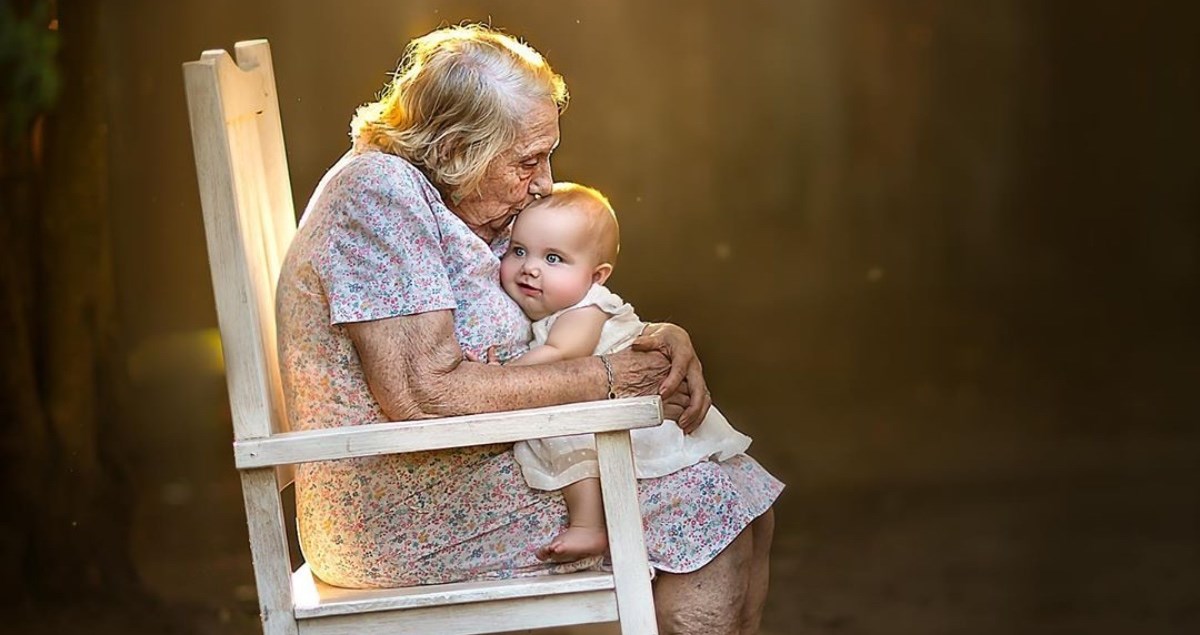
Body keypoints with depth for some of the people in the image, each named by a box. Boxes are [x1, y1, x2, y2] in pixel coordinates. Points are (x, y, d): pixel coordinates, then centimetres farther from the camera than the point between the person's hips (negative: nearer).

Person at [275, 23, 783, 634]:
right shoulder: (377, 191, -18)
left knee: (743, 498, 5)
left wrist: (663, 339, -3)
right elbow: (422, 393, -26)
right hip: (405, 522, -10)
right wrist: (600, 379, -18)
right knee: (708, 505, -13)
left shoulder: (468, 209, 11)